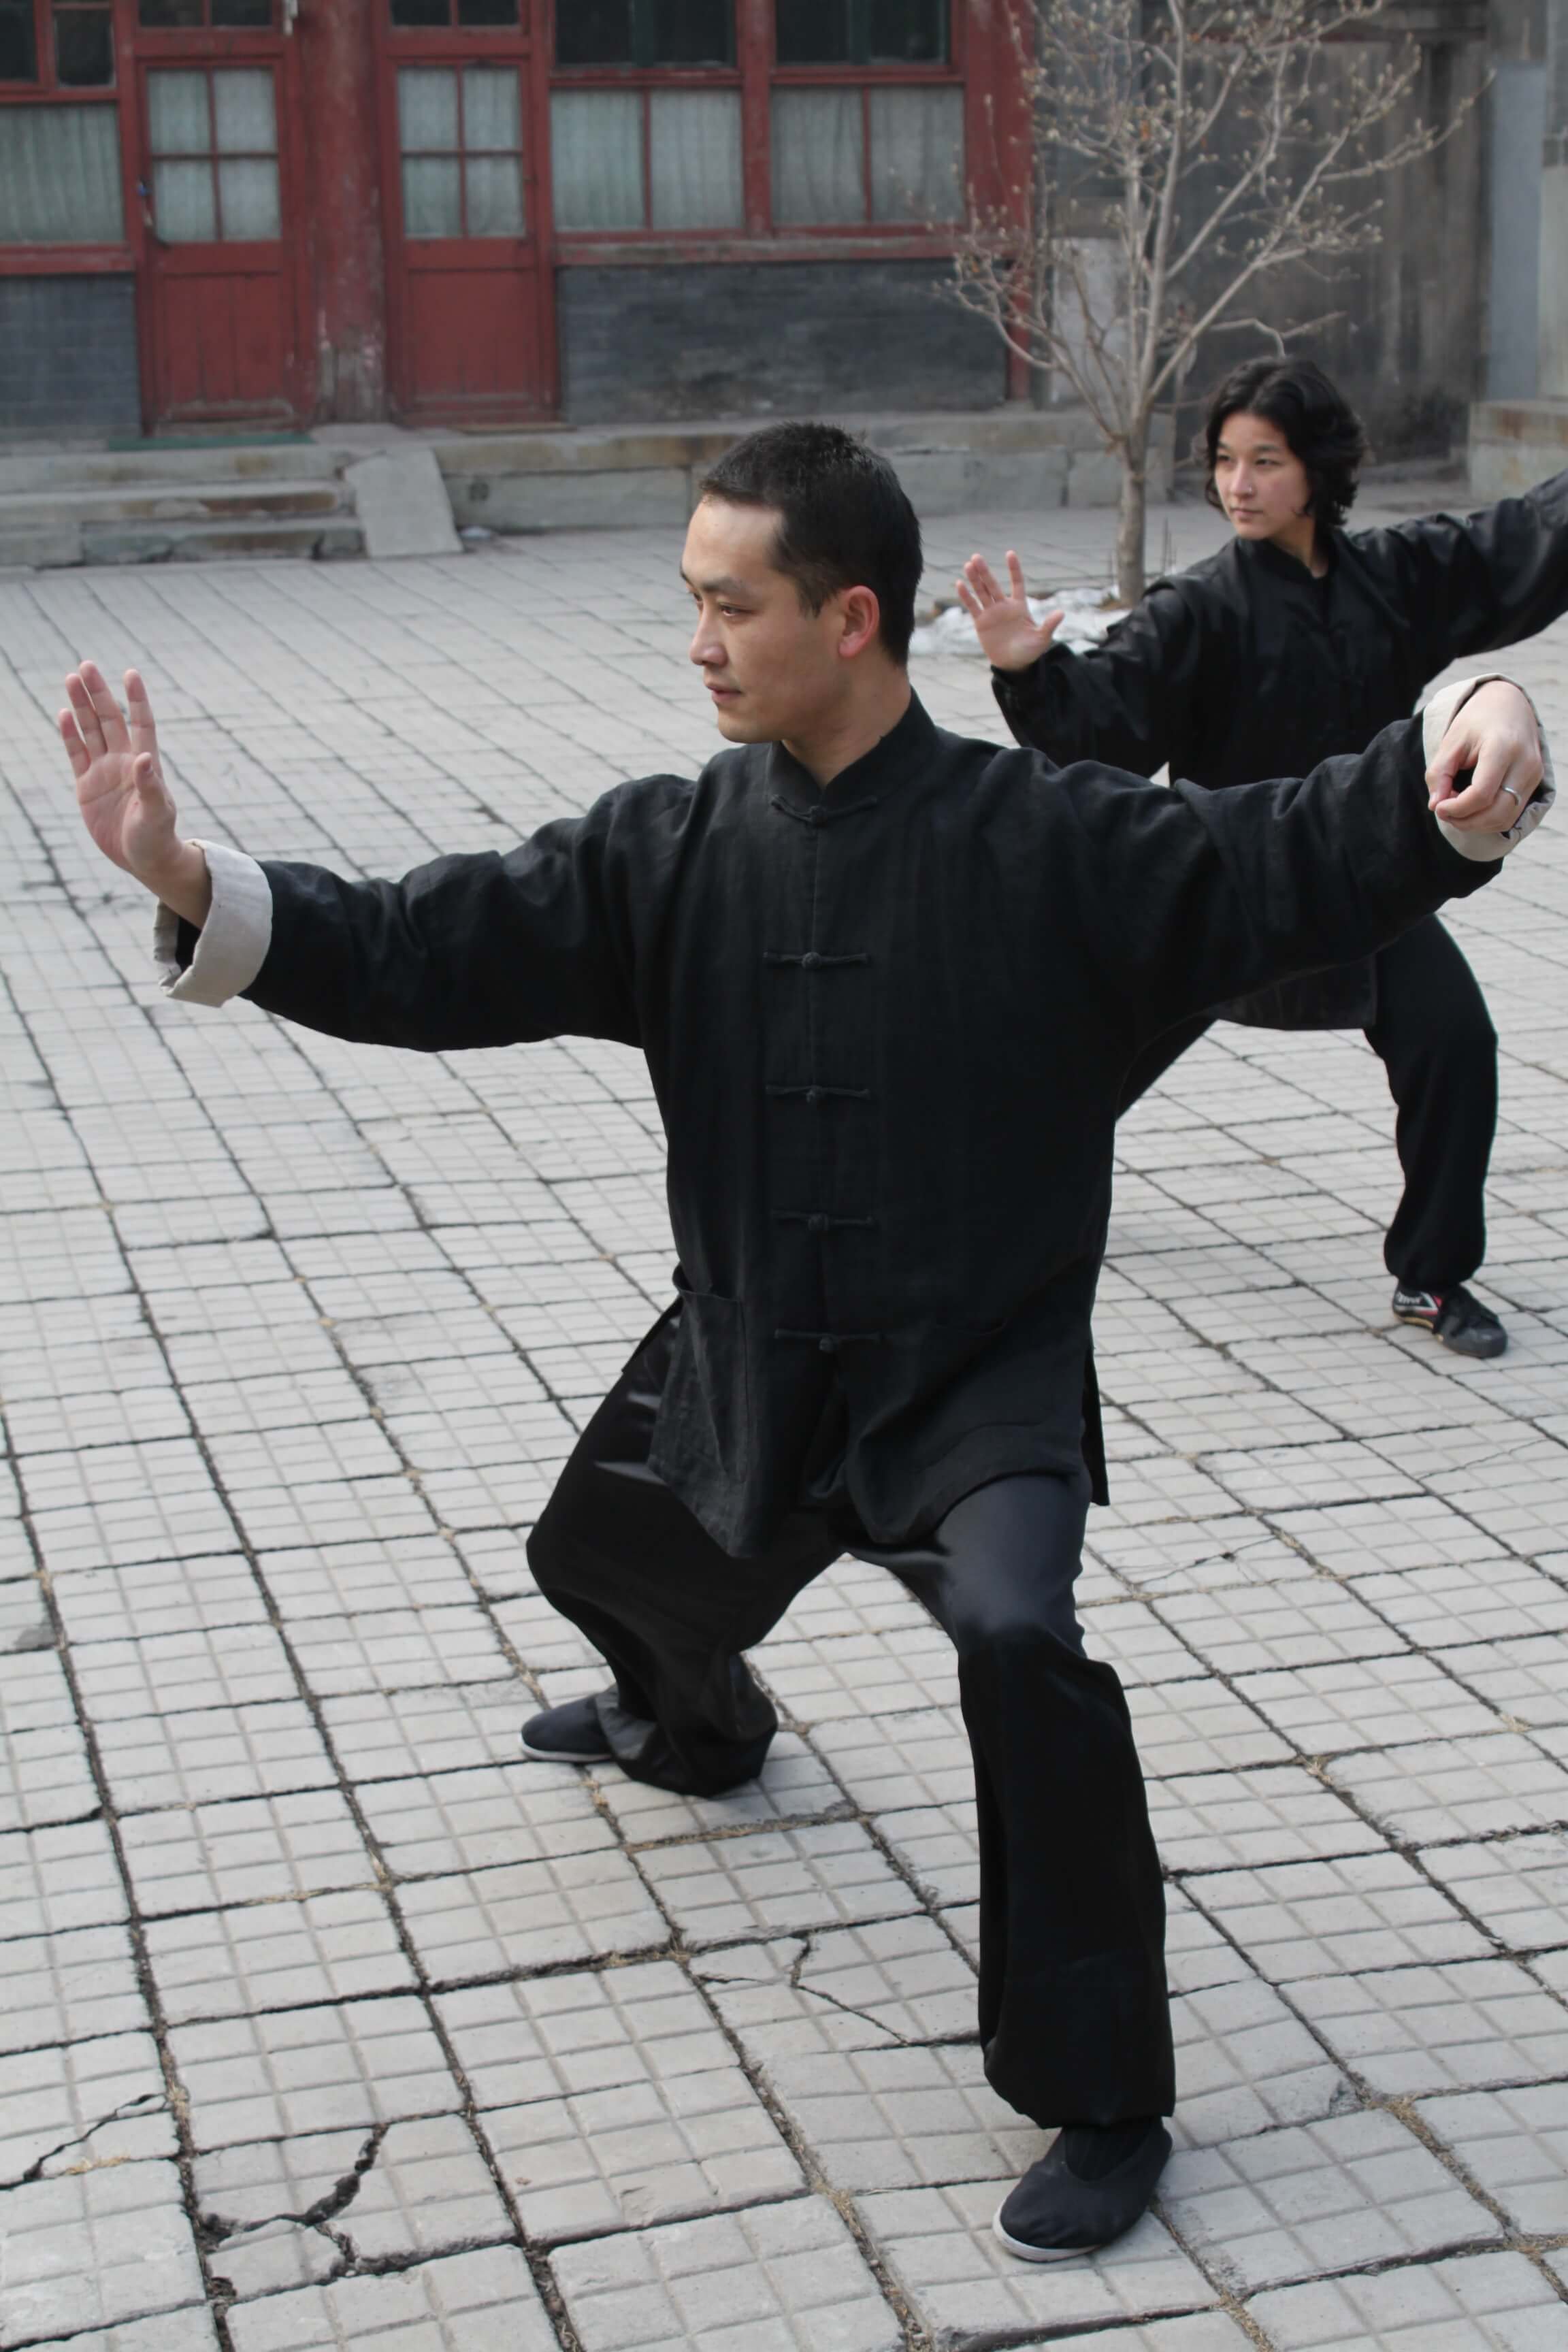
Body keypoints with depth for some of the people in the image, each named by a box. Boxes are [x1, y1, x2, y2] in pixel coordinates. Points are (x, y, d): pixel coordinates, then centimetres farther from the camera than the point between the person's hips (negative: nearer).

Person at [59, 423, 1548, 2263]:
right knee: (605, 1557, 28)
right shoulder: (676, 849, -5)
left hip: (983, 1374, -5)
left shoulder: (1046, 840, -15)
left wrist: (1463, 758, -42)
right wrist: (189, 882, -22)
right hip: (743, 1357, 6)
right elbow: (435, 950, -9)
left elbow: (1287, 866, -21)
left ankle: (1101, 2101, -12)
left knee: (1018, 1642, -31)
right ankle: (693, 1728, 69)